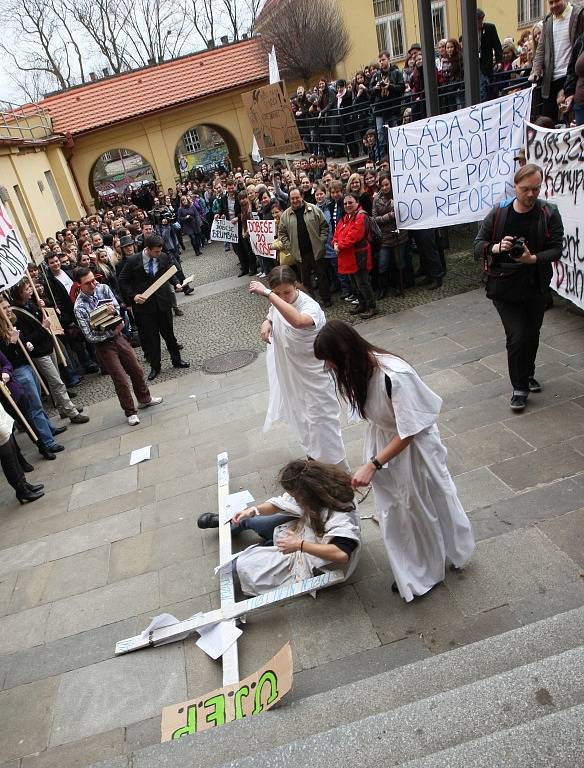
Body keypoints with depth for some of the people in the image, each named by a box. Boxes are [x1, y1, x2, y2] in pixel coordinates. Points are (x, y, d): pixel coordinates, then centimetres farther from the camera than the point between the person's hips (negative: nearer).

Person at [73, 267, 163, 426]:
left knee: (137, 370, 14)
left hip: (117, 336, 5)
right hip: (103, 344, -5)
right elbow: (90, 336, -19)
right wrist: (113, 331, -19)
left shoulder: (103, 288, -6)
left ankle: (144, 399, 38)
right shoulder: (80, 307, -20)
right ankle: (130, 412, 18)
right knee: (121, 380, -1)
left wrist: (113, 310, -25)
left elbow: (118, 309, -3)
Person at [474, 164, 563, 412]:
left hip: (536, 287, 2)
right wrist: (496, 247, -23)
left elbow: (556, 249, -6)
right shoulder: (499, 212, -5)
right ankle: (520, 387, 8)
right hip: (504, 287, -2)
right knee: (517, 336, -9)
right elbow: (478, 245, -2)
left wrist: (533, 259, -26)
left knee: (532, 333, 16)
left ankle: (528, 374, 42)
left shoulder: (549, 214, -3)